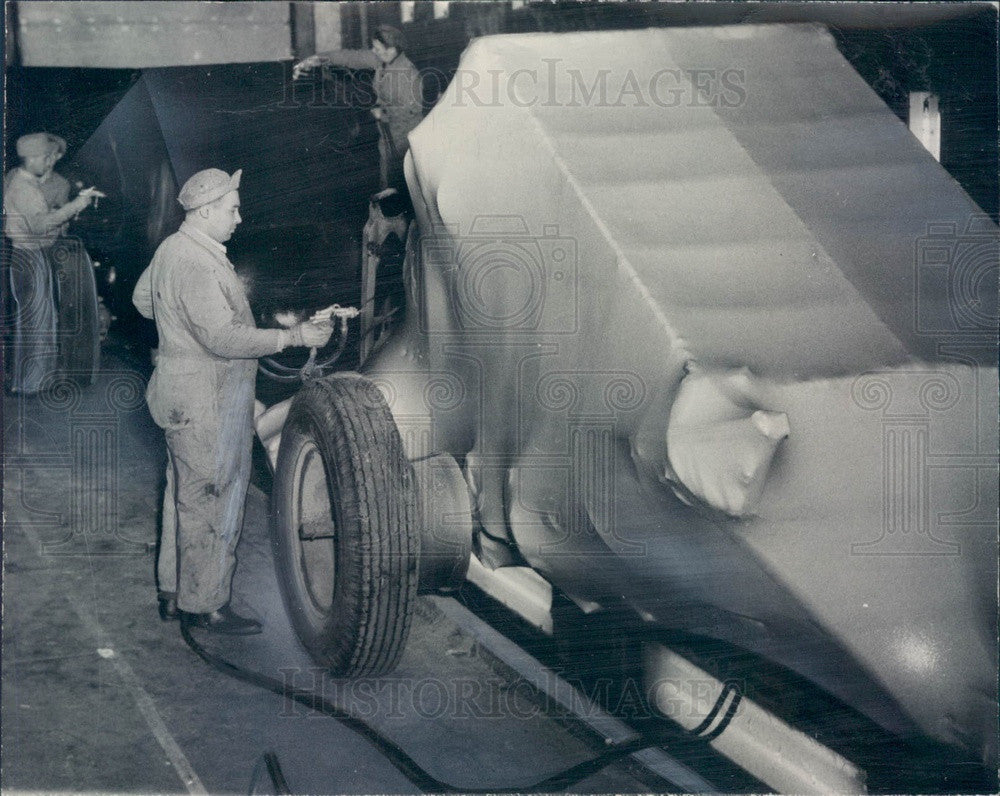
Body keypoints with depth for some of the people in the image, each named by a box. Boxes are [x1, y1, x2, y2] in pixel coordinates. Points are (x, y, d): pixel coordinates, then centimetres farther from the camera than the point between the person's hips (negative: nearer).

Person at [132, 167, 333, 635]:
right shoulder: (196, 264, -23)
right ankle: (204, 606, 7)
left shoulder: (173, 249, 11)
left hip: (182, 396, 11)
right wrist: (293, 337, -26)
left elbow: (142, 298, 27)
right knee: (211, 500, -2)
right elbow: (224, 338, -29)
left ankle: (174, 595, 28)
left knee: (185, 495, 18)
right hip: (205, 401, -11)